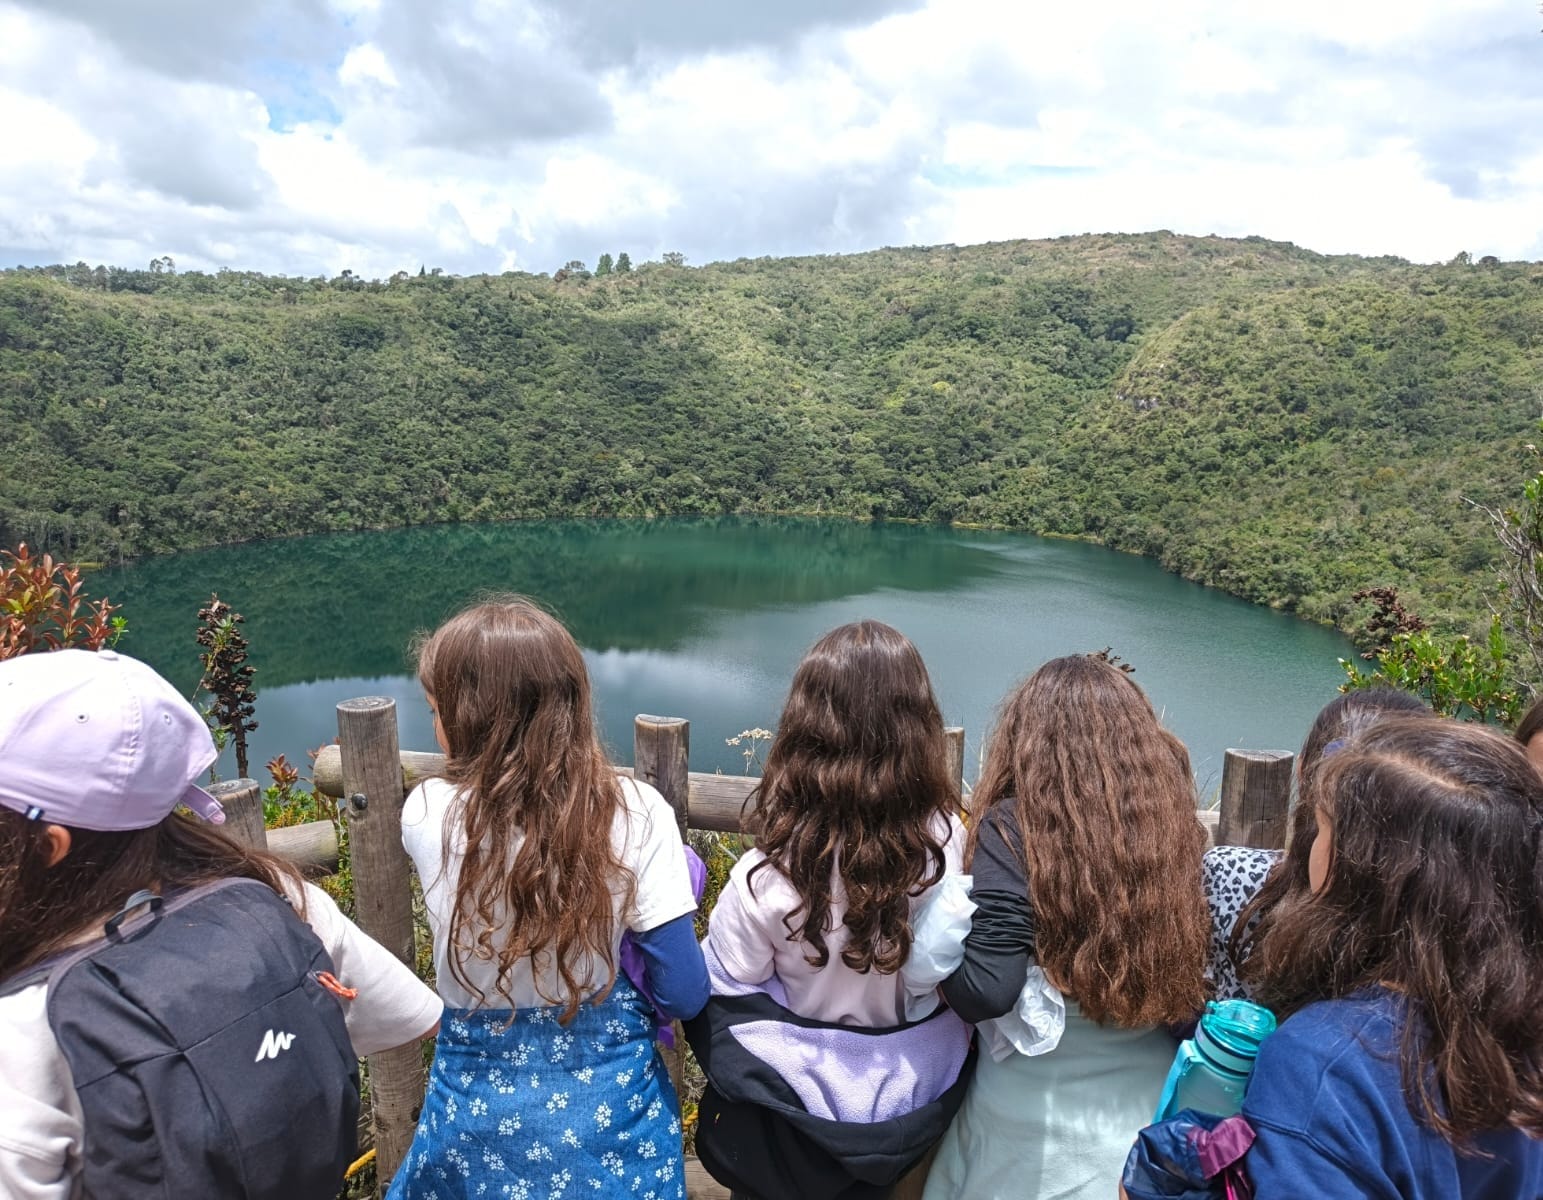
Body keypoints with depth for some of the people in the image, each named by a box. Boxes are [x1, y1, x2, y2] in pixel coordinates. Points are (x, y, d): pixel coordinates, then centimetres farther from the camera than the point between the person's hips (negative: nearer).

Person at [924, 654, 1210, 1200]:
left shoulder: (1015, 827, -20)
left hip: (1035, 1129, -3)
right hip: (1153, 1115, 4)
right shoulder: (1174, 821, -8)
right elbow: (1203, 980, -2)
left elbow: (985, 993, -24)